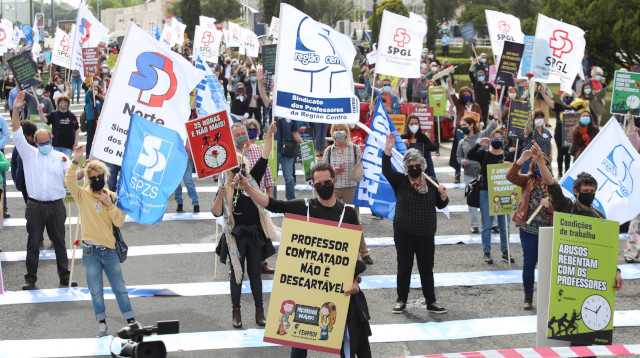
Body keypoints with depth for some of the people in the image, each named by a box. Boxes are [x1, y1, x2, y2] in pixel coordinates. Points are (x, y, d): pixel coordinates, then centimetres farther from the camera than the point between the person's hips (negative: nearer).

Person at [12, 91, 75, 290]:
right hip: (35, 206, 0)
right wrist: (16, 110, -16)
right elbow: (17, 135, -5)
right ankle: (30, 279, 11)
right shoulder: (29, 154, 4)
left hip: (56, 206, 1)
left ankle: (64, 277, 17)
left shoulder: (61, 158, 6)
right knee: (33, 243, 4)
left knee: (59, 242, 8)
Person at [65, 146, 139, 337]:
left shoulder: (113, 197, 8)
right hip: (91, 251, -1)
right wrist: (76, 160, -25)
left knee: (120, 287, 4)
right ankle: (102, 323, 15)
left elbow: (119, 222, -1)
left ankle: (131, 321, 10)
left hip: (110, 250, 2)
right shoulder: (83, 195, 1)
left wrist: (109, 204, -11)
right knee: (96, 291, 3)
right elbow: (69, 181, -18)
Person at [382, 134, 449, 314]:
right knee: (404, 267, 5)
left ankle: (431, 302, 15)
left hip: (426, 235, 2)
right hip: (404, 233, -2)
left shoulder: (430, 184, 6)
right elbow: (386, 170, -16)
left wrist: (443, 195, -8)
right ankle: (401, 300, 17)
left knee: (427, 268, 6)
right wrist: (387, 150, -29)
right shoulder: (400, 181, -1)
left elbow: (441, 205, 14)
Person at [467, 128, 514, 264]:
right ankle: (487, 252, 8)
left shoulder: (507, 155, 7)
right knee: (487, 224, 1)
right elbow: (469, 155, -13)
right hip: (486, 192, -1)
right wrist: (479, 144, -22)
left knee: (504, 225, 6)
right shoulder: (484, 154, 3)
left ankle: (505, 252, 15)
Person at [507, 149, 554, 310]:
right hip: (529, 230, 0)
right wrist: (522, 160, -21)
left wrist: (549, 204, -18)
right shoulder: (528, 181, 4)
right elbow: (511, 176, -12)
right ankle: (528, 298, 17)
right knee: (529, 264, 5)